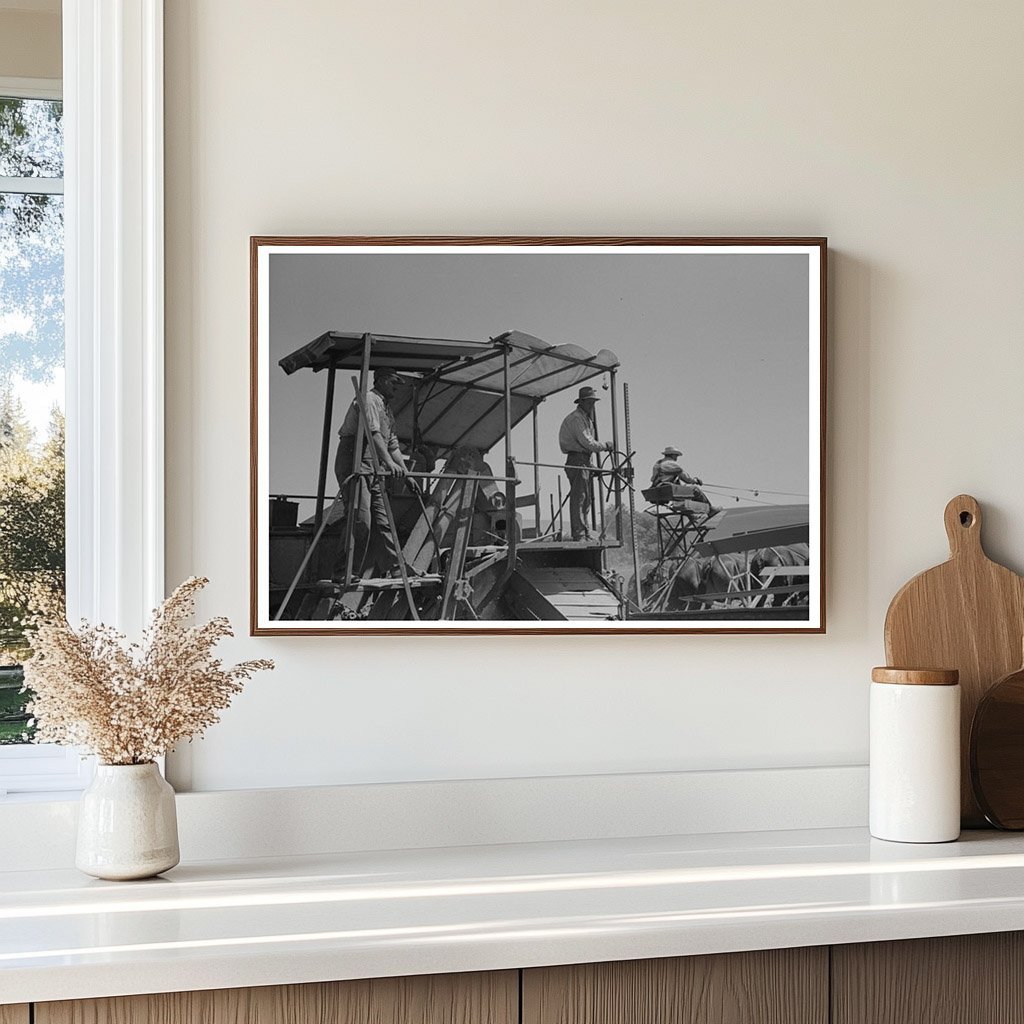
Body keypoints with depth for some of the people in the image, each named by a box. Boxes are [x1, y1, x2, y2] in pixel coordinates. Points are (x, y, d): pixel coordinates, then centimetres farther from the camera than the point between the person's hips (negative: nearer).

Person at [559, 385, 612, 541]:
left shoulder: (586, 419, 22)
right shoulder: (576, 419, -11)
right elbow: (587, 443, -18)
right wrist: (605, 445, -5)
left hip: (585, 462, 10)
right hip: (577, 460, -10)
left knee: (586, 499, 11)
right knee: (578, 498, -12)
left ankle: (586, 535, 15)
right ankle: (579, 536, -15)